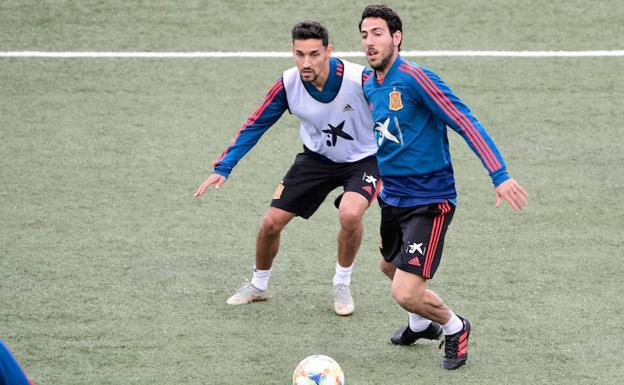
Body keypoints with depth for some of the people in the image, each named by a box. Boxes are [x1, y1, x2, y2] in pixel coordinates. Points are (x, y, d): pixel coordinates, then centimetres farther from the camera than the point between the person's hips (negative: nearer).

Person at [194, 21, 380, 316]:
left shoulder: (361, 79, -31)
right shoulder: (288, 84, -20)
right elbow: (256, 125, -9)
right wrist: (223, 168, -15)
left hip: (363, 159, -4)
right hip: (317, 157, 4)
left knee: (350, 214, -32)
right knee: (271, 222, 1)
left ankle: (342, 284, -4)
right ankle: (258, 285, 31)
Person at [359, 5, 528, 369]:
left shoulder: (414, 78, -20)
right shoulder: (369, 87, 4)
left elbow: (466, 122, -23)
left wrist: (500, 175, -30)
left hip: (429, 201, -8)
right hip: (393, 198, 9)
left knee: (406, 293, -14)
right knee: (390, 266, 28)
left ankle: (455, 328, 16)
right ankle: (420, 325, 56)